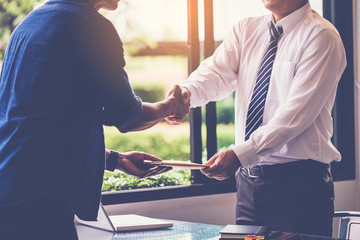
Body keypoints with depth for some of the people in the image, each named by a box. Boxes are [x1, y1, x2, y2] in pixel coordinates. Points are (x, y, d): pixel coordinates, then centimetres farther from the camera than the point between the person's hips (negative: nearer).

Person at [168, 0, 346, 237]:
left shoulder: (321, 36, -10)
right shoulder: (246, 30, 11)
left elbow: (296, 113, -19)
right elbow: (218, 72, -4)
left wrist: (239, 155, -27)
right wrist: (186, 91, -27)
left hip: (298, 182, -6)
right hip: (249, 178, 6)